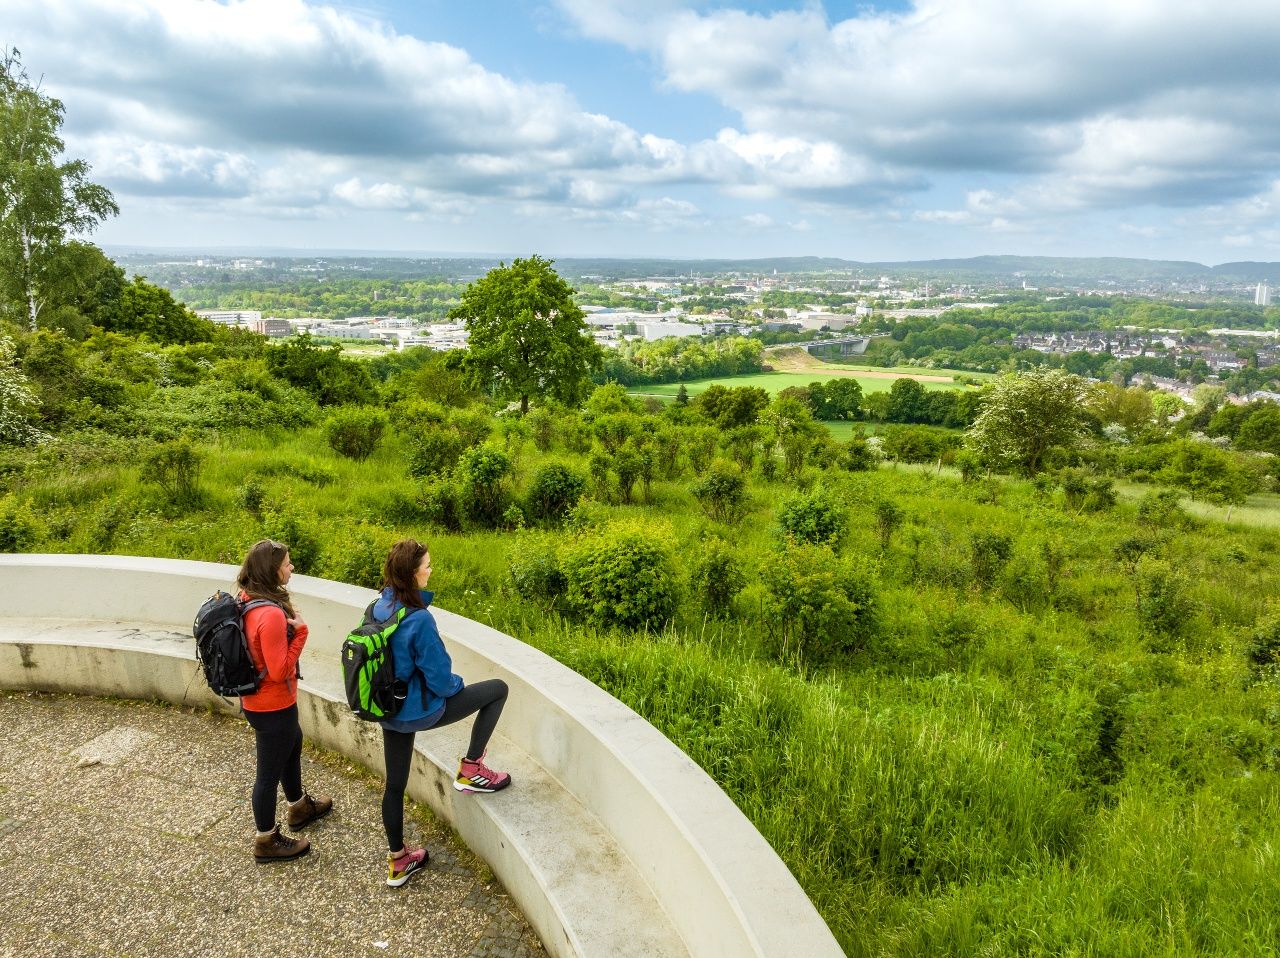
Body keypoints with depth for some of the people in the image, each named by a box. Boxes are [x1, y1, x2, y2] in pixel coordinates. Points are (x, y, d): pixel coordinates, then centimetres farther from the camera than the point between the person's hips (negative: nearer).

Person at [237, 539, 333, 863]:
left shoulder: (247, 600, -3)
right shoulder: (271, 614, -33)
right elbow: (280, 671, -28)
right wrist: (300, 632, -24)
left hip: (256, 699, 10)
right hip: (272, 708, -10)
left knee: (293, 743, 30)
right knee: (270, 771, 10)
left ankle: (299, 807, 52)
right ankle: (267, 841, 31)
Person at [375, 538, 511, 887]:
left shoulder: (378, 608, -4)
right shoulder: (419, 619, -28)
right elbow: (438, 677, -21)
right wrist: (458, 686, 1)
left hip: (388, 711, 8)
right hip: (419, 711, -7)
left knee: (395, 783, 21)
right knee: (498, 689, 7)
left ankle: (397, 861, 36)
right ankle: (470, 770, 15)